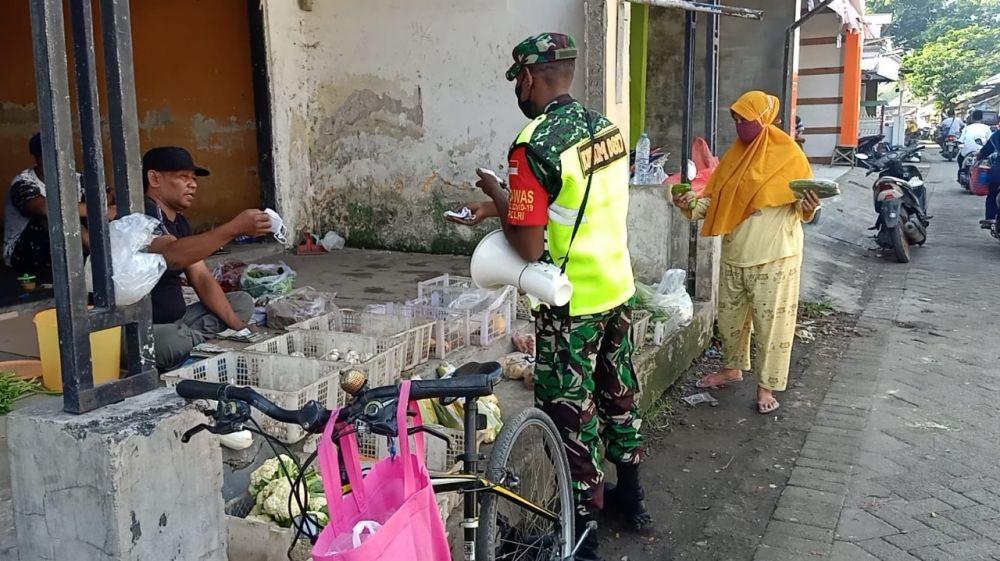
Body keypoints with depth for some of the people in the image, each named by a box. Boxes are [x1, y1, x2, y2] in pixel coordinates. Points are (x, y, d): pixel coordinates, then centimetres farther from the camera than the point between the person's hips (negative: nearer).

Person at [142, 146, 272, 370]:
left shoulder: (179, 222, 14)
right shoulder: (144, 214, -16)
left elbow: (201, 278, 10)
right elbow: (173, 255, -37)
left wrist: (236, 325, -2)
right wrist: (235, 228, -41)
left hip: (179, 321, 10)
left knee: (242, 301, 13)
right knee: (175, 343, -40)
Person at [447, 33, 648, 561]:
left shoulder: (534, 145, -22)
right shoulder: (604, 126, 4)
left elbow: (530, 246, -22)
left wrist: (499, 197, -5)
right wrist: (501, 207, 14)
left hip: (571, 305, -8)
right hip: (618, 289, 8)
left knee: (572, 417, 5)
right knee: (619, 395, 21)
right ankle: (630, 496, 39)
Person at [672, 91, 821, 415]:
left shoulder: (787, 154, -8)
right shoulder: (735, 155, 9)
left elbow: (802, 203, -8)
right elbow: (716, 199, 11)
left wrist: (809, 206, -29)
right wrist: (691, 205, -6)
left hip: (773, 257, -6)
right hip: (734, 255, 6)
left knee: (770, 320, 0)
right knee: (730, 315, 17)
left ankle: (767, 386, 10)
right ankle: (732, 369, 36)